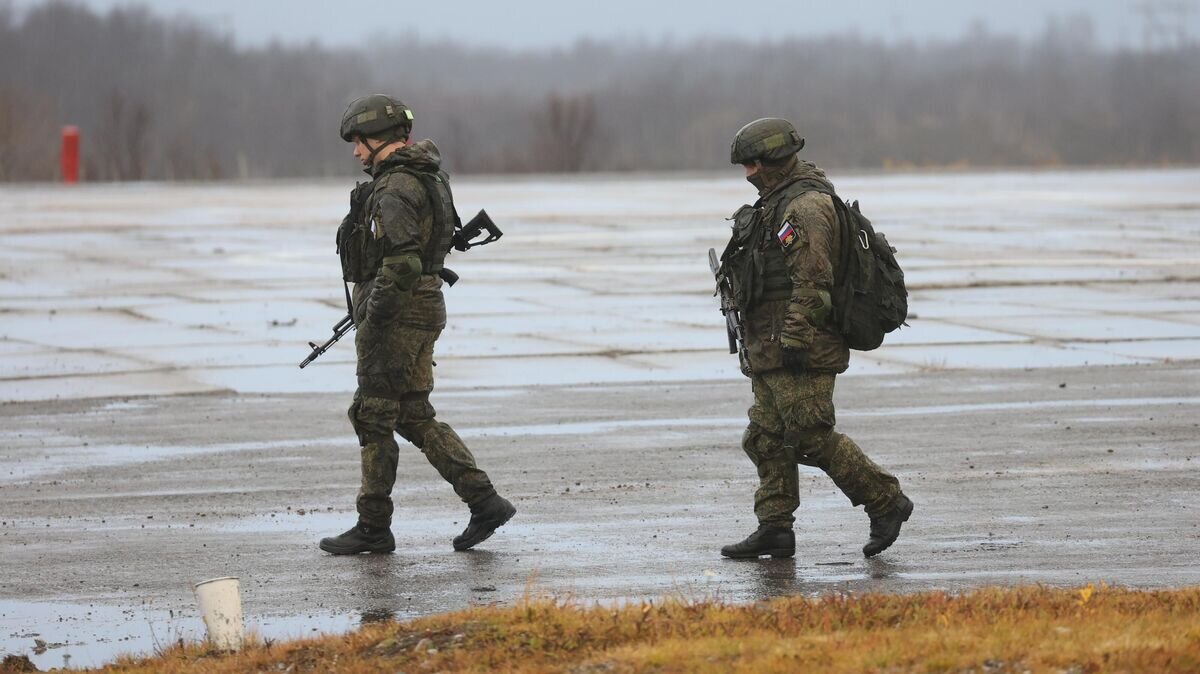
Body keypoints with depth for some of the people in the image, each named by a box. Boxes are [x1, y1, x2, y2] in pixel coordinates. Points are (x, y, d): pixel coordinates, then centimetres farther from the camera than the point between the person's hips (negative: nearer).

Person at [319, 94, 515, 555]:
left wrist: (373, 324, -24)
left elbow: (402, 262, -28)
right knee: (415, 418, 12)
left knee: (373, 419, 0)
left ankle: (373, 528, 6)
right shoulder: (424, 175, 14)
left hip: (395, 313, -10)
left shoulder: (395, 190, -18)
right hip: (424, 309, 10)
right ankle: (484, 502, 6)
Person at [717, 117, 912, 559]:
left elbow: (812, 280, -22)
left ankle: (886, 503, -2)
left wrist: (794, 339, -25)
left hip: (800, 353, -11)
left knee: (811, 438, -11)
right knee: (766, 438, 7)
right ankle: (774, 531, 9)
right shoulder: (780, 202, 19)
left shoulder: (807, 205, -14)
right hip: (771, 351, 11)